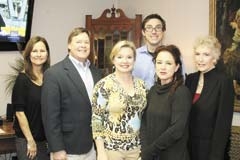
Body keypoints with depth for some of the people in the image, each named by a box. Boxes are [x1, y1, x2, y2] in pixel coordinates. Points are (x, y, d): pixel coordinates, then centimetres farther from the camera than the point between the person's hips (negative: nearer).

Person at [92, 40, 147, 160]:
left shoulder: (141, 84, 3)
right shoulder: (104, 85, -11)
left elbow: (143, 116, 12)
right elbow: (96, 119, -11)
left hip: (136, 148, 5)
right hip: (111, 148, -4)